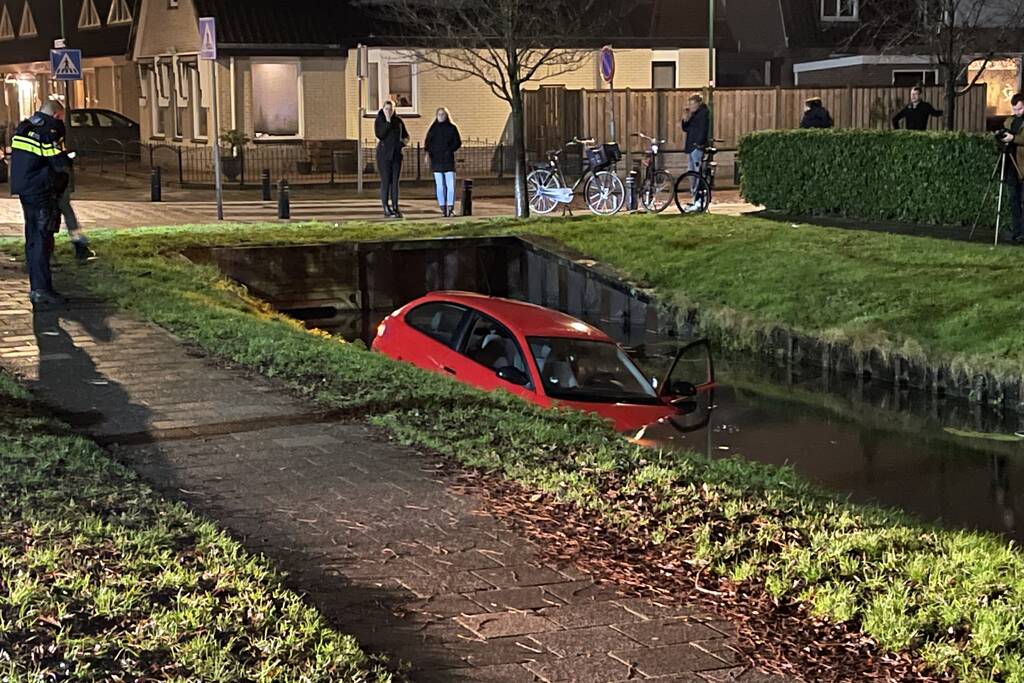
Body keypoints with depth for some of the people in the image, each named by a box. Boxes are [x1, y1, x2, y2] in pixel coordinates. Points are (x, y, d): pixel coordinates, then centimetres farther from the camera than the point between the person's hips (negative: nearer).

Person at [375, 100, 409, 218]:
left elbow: (405, 135, 20)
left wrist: (405, 141, -2)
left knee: (395, 182, 5)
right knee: (385, 182, -3)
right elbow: (380, 135, -18)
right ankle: (386, 208, -1)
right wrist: (388, 121, -18)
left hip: (396, 154, 4)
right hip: (384, 155, -4)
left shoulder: (398, 121, 8)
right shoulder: (379, 121, -2)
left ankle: (395, 207, 8)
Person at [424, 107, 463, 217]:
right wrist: (428, 151, -8)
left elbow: (458, 142, 6)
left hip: (448, 159, -1)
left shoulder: (452, 128, 6)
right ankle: (443, 208, 6)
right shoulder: (433, 128, 9)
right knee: (440, 185, 1)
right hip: (436, 160, 1)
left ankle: (450, 207, -6)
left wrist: (450, 150, -9)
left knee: (450, 184, -9)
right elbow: (427, 142, 10)